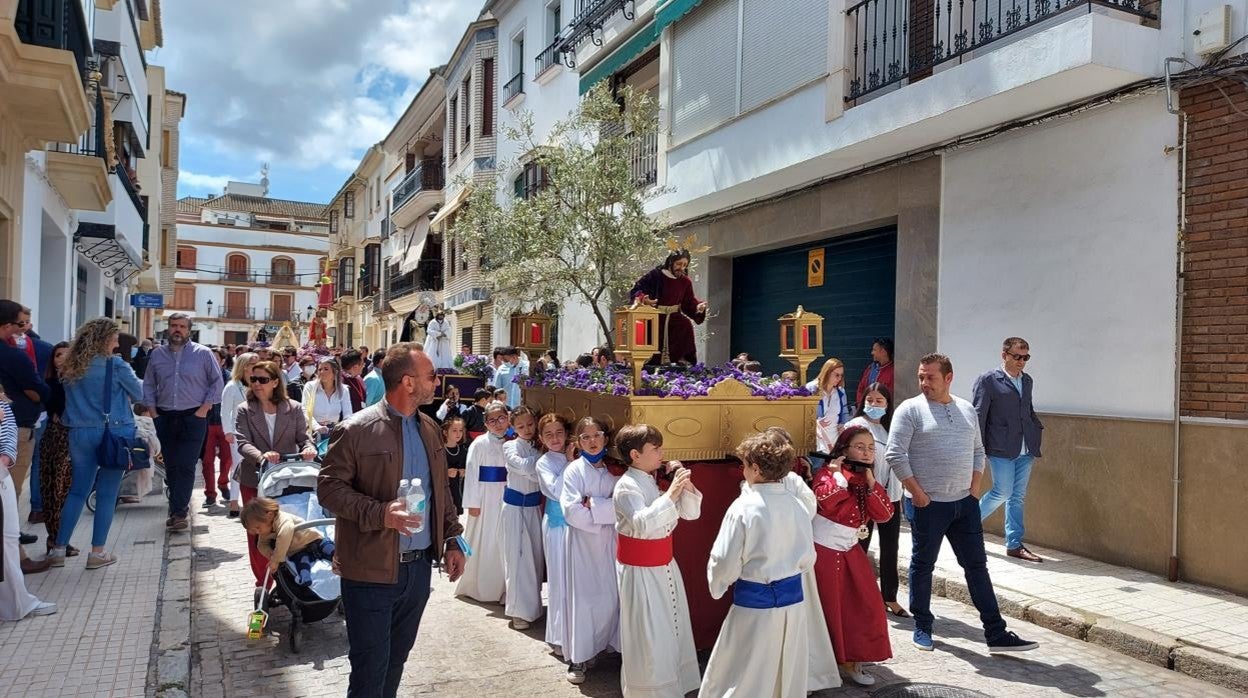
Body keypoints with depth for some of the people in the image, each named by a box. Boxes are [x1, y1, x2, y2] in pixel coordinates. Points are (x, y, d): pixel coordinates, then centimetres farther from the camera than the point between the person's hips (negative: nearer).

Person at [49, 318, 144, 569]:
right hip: (114, 433, -5)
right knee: (107, 494, 3)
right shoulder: (116, 365, -9)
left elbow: (73, 398, 18)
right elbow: (140, 394, 1)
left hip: (80, 433, 5)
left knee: (77, 492, 14)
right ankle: (97, 552, 6)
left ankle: (58, 550, 14)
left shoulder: (71, 367, 6)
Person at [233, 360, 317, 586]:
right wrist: (261, 456, -31)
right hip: (255, 480, 0)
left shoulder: (293, 409, 2)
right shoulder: (245, 411, 0)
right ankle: (263, 582, 20)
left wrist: (308, 449, -24)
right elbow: (242, 442, -11)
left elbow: (303, 438, 0)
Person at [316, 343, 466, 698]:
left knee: (397, 658, 19)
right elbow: (329, 487, -13)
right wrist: (380, 513, -25)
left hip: (420, 565, 6)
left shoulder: (429, 428, 8)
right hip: (372, 570, -6)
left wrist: (452, 540, 11)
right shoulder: (356, 430, -13)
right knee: (371, 665, 4)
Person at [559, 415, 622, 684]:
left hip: (610, 540, 3)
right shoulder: (574, 470, -6)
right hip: (582, 539, -3)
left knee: (613, 594, 7)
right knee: (583, 597, 1)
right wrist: (606, 511, -12)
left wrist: (593, 504, -13)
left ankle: (616, 644, 26)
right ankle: (578, 657, 12)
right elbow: (571, 510, -15)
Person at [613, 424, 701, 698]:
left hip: (664, 565, 8)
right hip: (640, 571, -8)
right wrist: (670, 494, -34)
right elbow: (642, 524, -33)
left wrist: (685, 484, -10)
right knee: (648, 636, 1)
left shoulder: (656, 482, 5)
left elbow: (691, 513, 6)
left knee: (673, 629, 18)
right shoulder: (626, 486, -17)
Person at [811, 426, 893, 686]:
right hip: (823, 550, -7)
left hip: (851, 551, 7)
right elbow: (825, 500, -33)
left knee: (863, 606, 8)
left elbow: (884, 514, -3)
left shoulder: (866, 481, 8)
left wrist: (870, 481, -10)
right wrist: (838, 473, -24)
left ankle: (851, 660, 23)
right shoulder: (828, 472, -13)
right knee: (828, 608, 2)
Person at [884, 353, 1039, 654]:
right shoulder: (910, 409, -9)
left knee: (977, 565, 8)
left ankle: (996, 633, 15)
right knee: (922, 565, 8)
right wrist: (917, 493, -14)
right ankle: (922, 627, 22)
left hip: (964, 502, 5)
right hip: (927, 504, -5)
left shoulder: (967, 409, 9)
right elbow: (895, 454, -13)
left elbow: (977, 451, 17)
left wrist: (974, 487, 6)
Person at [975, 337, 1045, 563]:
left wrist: (1038, 428, 8)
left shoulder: (1027, 380, 14)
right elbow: (978, 415, -8)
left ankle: (1014, 545, 15)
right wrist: (978, 449, -11)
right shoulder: (988, 381, -6)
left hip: (1025, 449, 6)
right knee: (1003, 492, -7)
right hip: (1001, 449, -6)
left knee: (1018, 497, 9)